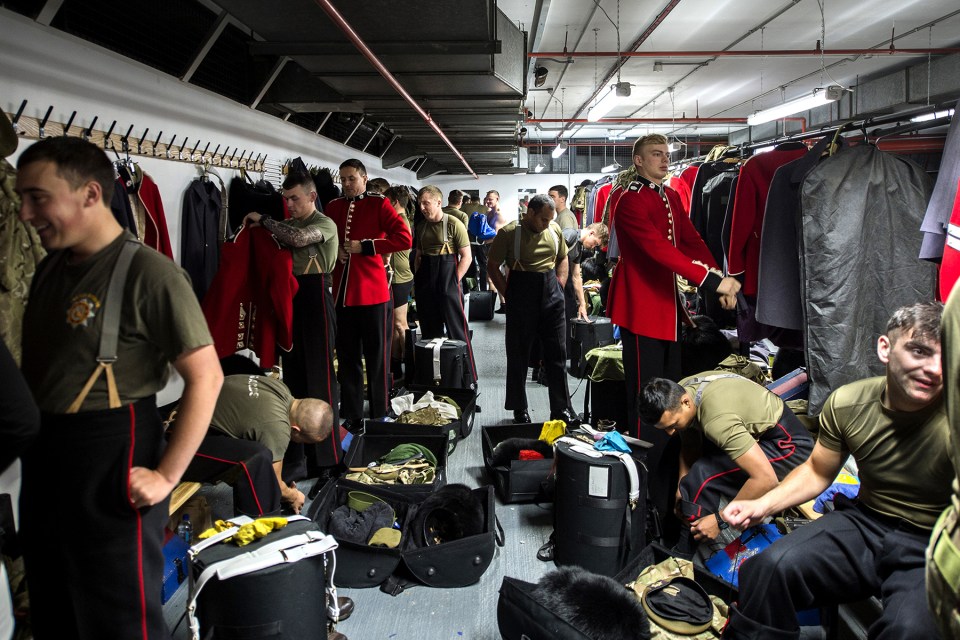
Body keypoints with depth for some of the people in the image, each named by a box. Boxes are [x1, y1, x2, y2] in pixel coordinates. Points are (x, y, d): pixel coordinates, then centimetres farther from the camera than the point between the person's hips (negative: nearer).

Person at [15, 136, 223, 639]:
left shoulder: (148, 273, -16)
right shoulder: (51, 268, 9)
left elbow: (206, 377, -19)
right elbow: (39, 363, 17)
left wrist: (166, 475, -20)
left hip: (112, 466, -8)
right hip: (42, 461, 8)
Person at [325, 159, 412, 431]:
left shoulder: (379, 204, -3)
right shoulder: (333, 207, 10)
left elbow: (405, 238, -13)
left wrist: (364, 246, -14)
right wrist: (333, 249, 0)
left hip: (374, 293, -4)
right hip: (342, 294, 4)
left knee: (377, 358, 5)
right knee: (347, 358, 11)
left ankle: (380, 417, 17)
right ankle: (351, 416, 23)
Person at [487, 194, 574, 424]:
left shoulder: (555, 230, 7)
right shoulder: (509, 232, -6)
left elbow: (562, 259, 20)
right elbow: (493, 267, -3)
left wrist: (559, 287, 7)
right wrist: (509, 294, -6)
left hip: (552, 296, 4)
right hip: (521, 297, -4)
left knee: (557, 354, 6)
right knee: (518, 355, 5)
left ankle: (561, 409, 15)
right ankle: (519, 409, 18)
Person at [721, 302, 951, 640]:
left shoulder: (948, 422, -22)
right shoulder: (847, 403, -8)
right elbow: (817, 472, 7)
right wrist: (762, 504, -8)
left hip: (931, 549, -3)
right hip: (865, 523, 3)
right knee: (773, 566, -23)